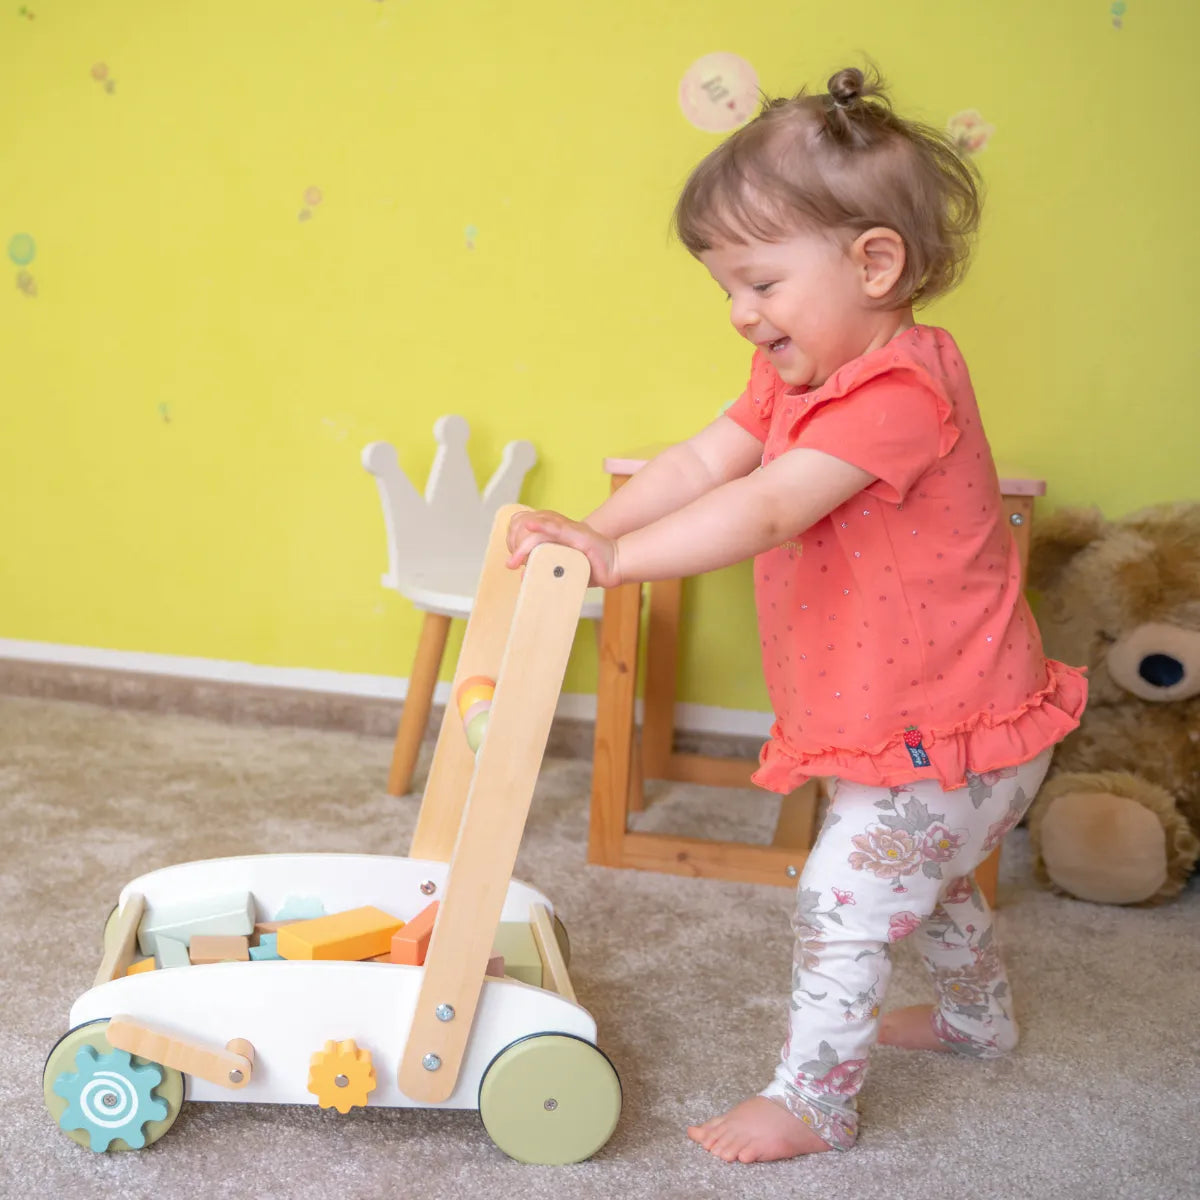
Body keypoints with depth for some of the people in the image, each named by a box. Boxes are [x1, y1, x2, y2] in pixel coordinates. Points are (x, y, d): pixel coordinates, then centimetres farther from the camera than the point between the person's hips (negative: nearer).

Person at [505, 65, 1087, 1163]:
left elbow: (767, 510, -37)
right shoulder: (806, 375, 4)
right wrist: (589, 530, -16)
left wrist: (618, 556, -38)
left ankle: (812, 1103, 13)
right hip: (914, 725, 10)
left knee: (841, 901, -5)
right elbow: (700, 463, -3)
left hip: (947, 734, -10)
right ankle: (979, 1017, 53)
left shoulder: (899, 393, -28)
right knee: (924, 879, 28)